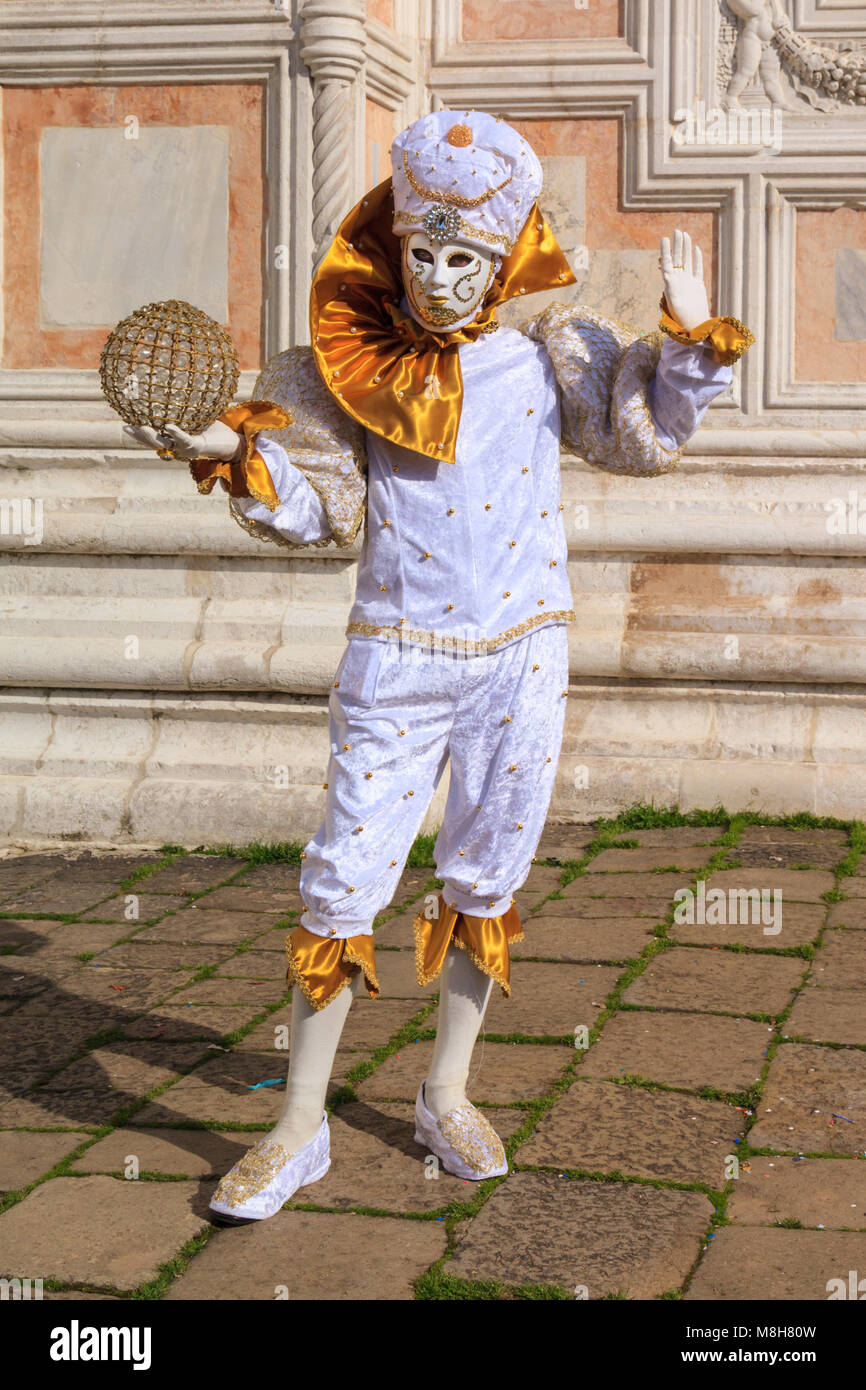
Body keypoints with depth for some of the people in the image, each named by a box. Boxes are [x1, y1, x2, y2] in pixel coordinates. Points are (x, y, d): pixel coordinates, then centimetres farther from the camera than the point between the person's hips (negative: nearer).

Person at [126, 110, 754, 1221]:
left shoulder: (547, 355, 2)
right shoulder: (353, 372, -1)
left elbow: (645, 437, 3)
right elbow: (323, 511, 2)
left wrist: (687, 339, -11)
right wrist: (238, 454, -14)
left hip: (521, 657, 1)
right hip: (396, 659, -1)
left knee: (485, 882, 11)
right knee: (343, 884, -3)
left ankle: (446, 1097, 29)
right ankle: (300, 1129, 9)